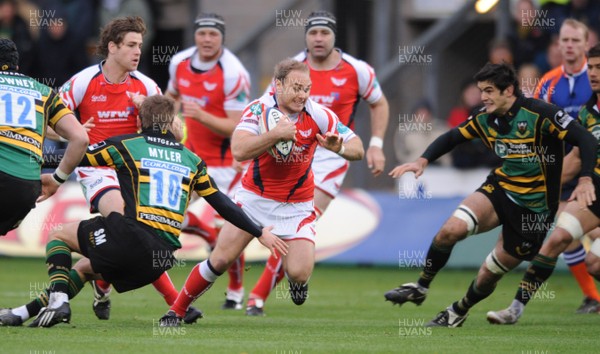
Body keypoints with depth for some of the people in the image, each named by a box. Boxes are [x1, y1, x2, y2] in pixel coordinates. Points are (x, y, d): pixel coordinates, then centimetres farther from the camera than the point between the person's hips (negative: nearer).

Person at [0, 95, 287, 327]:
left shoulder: (125, 145, 7)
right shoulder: (191, 160, 18)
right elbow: (222, 204, 19)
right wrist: (260, 233, 28)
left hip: (129, 238, -5)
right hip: (161, 260, 5)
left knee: (59, 236, 18)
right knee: (85, 268, 27)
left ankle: (58, 301, -6)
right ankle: (25, 312, 17)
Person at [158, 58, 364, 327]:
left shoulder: (318, 115, -15)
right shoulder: (259, 109, -18)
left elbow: (358, 150, -11)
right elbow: (239, 151, -32)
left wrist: (339, 147, -32)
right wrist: (277, 133, -40)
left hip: (297, 205, 0)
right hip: (255, 196, 0)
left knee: (298, 273, -16)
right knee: (220, 259, -7)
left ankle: (295, 277, 22)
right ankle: (176, 310, 12)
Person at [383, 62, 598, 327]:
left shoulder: (539, 113, -19)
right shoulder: (485, 119, 0)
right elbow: (453, 137, 14)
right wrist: (422, 161, -2)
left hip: (534, 206, -4)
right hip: (499, 189, 4)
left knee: (489, 275, 0)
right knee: (451, 230, -21)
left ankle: (458, 313, 29)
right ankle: (420, 288, -1)